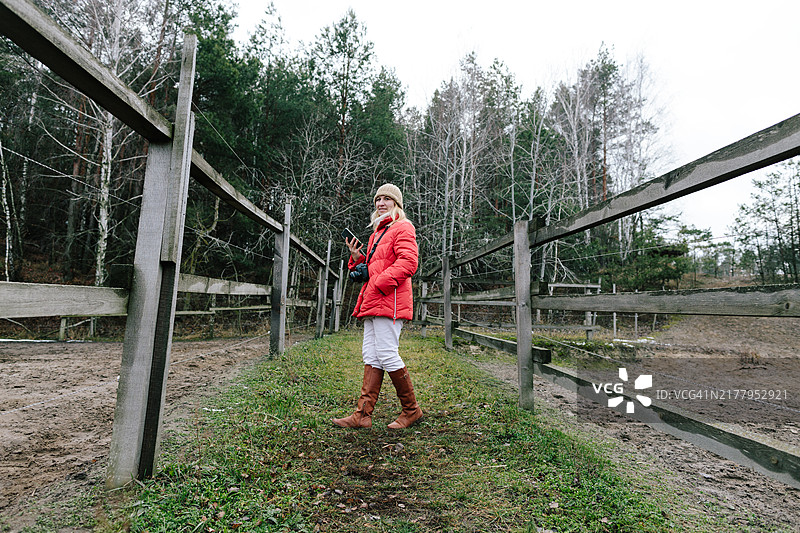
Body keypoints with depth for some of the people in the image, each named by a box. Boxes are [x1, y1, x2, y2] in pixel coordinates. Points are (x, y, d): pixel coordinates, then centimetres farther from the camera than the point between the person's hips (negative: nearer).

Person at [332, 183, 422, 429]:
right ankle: (363, 414, 8)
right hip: (372, 302, 9)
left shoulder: (402, 228, -1)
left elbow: (408, 263, -16)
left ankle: (411, 409, 9)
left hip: (389, 301, -9)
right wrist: (357, 259, 11)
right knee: (371, 356, 6)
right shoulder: (377, 232, 26)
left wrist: (379, 284, -19)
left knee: (387, 355, -8)